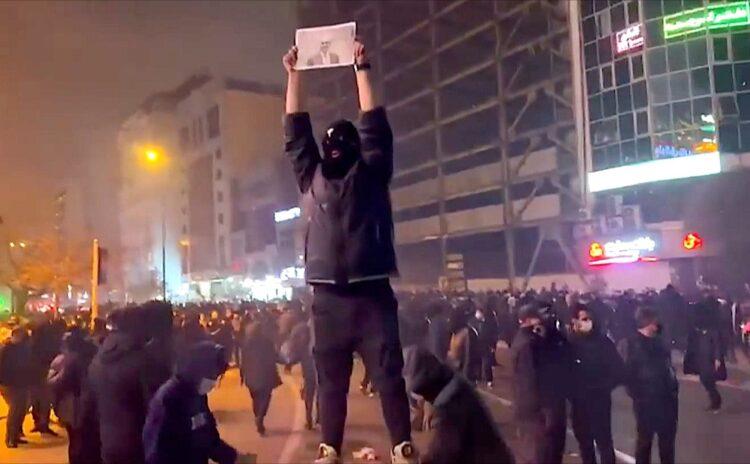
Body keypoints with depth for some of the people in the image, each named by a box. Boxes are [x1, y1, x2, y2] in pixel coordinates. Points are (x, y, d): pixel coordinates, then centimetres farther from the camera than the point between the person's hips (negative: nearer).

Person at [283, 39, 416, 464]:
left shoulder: (371, 174, 9)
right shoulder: (313, 177, 16)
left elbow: (376, 126, 2)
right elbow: (296, 132, 15)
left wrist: (362, 69, 3)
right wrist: (294, 75, 14)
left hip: (371, 294, -3)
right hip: (328, 296, 3)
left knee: (388, 375, -2)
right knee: (331, 379, 7)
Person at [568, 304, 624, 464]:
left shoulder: (602, 341, -11)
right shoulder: (570, 342, -4)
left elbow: (618, 370, -11)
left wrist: (603, 387, -12)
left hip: (599, 400, -3)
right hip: (578, 401, 3)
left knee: (603, 441, 1)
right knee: (583, 441, 16)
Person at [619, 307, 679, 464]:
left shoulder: (658, 341, 10)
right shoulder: (629, 344, -10)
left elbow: (667, 366, 15)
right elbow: (626, 373, -13)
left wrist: (673, 387, 6)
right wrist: (637, 394, -13)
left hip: (666, 397, 6)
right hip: (645, 400, -6)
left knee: (668, 438, 14)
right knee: (644, 440, 7)